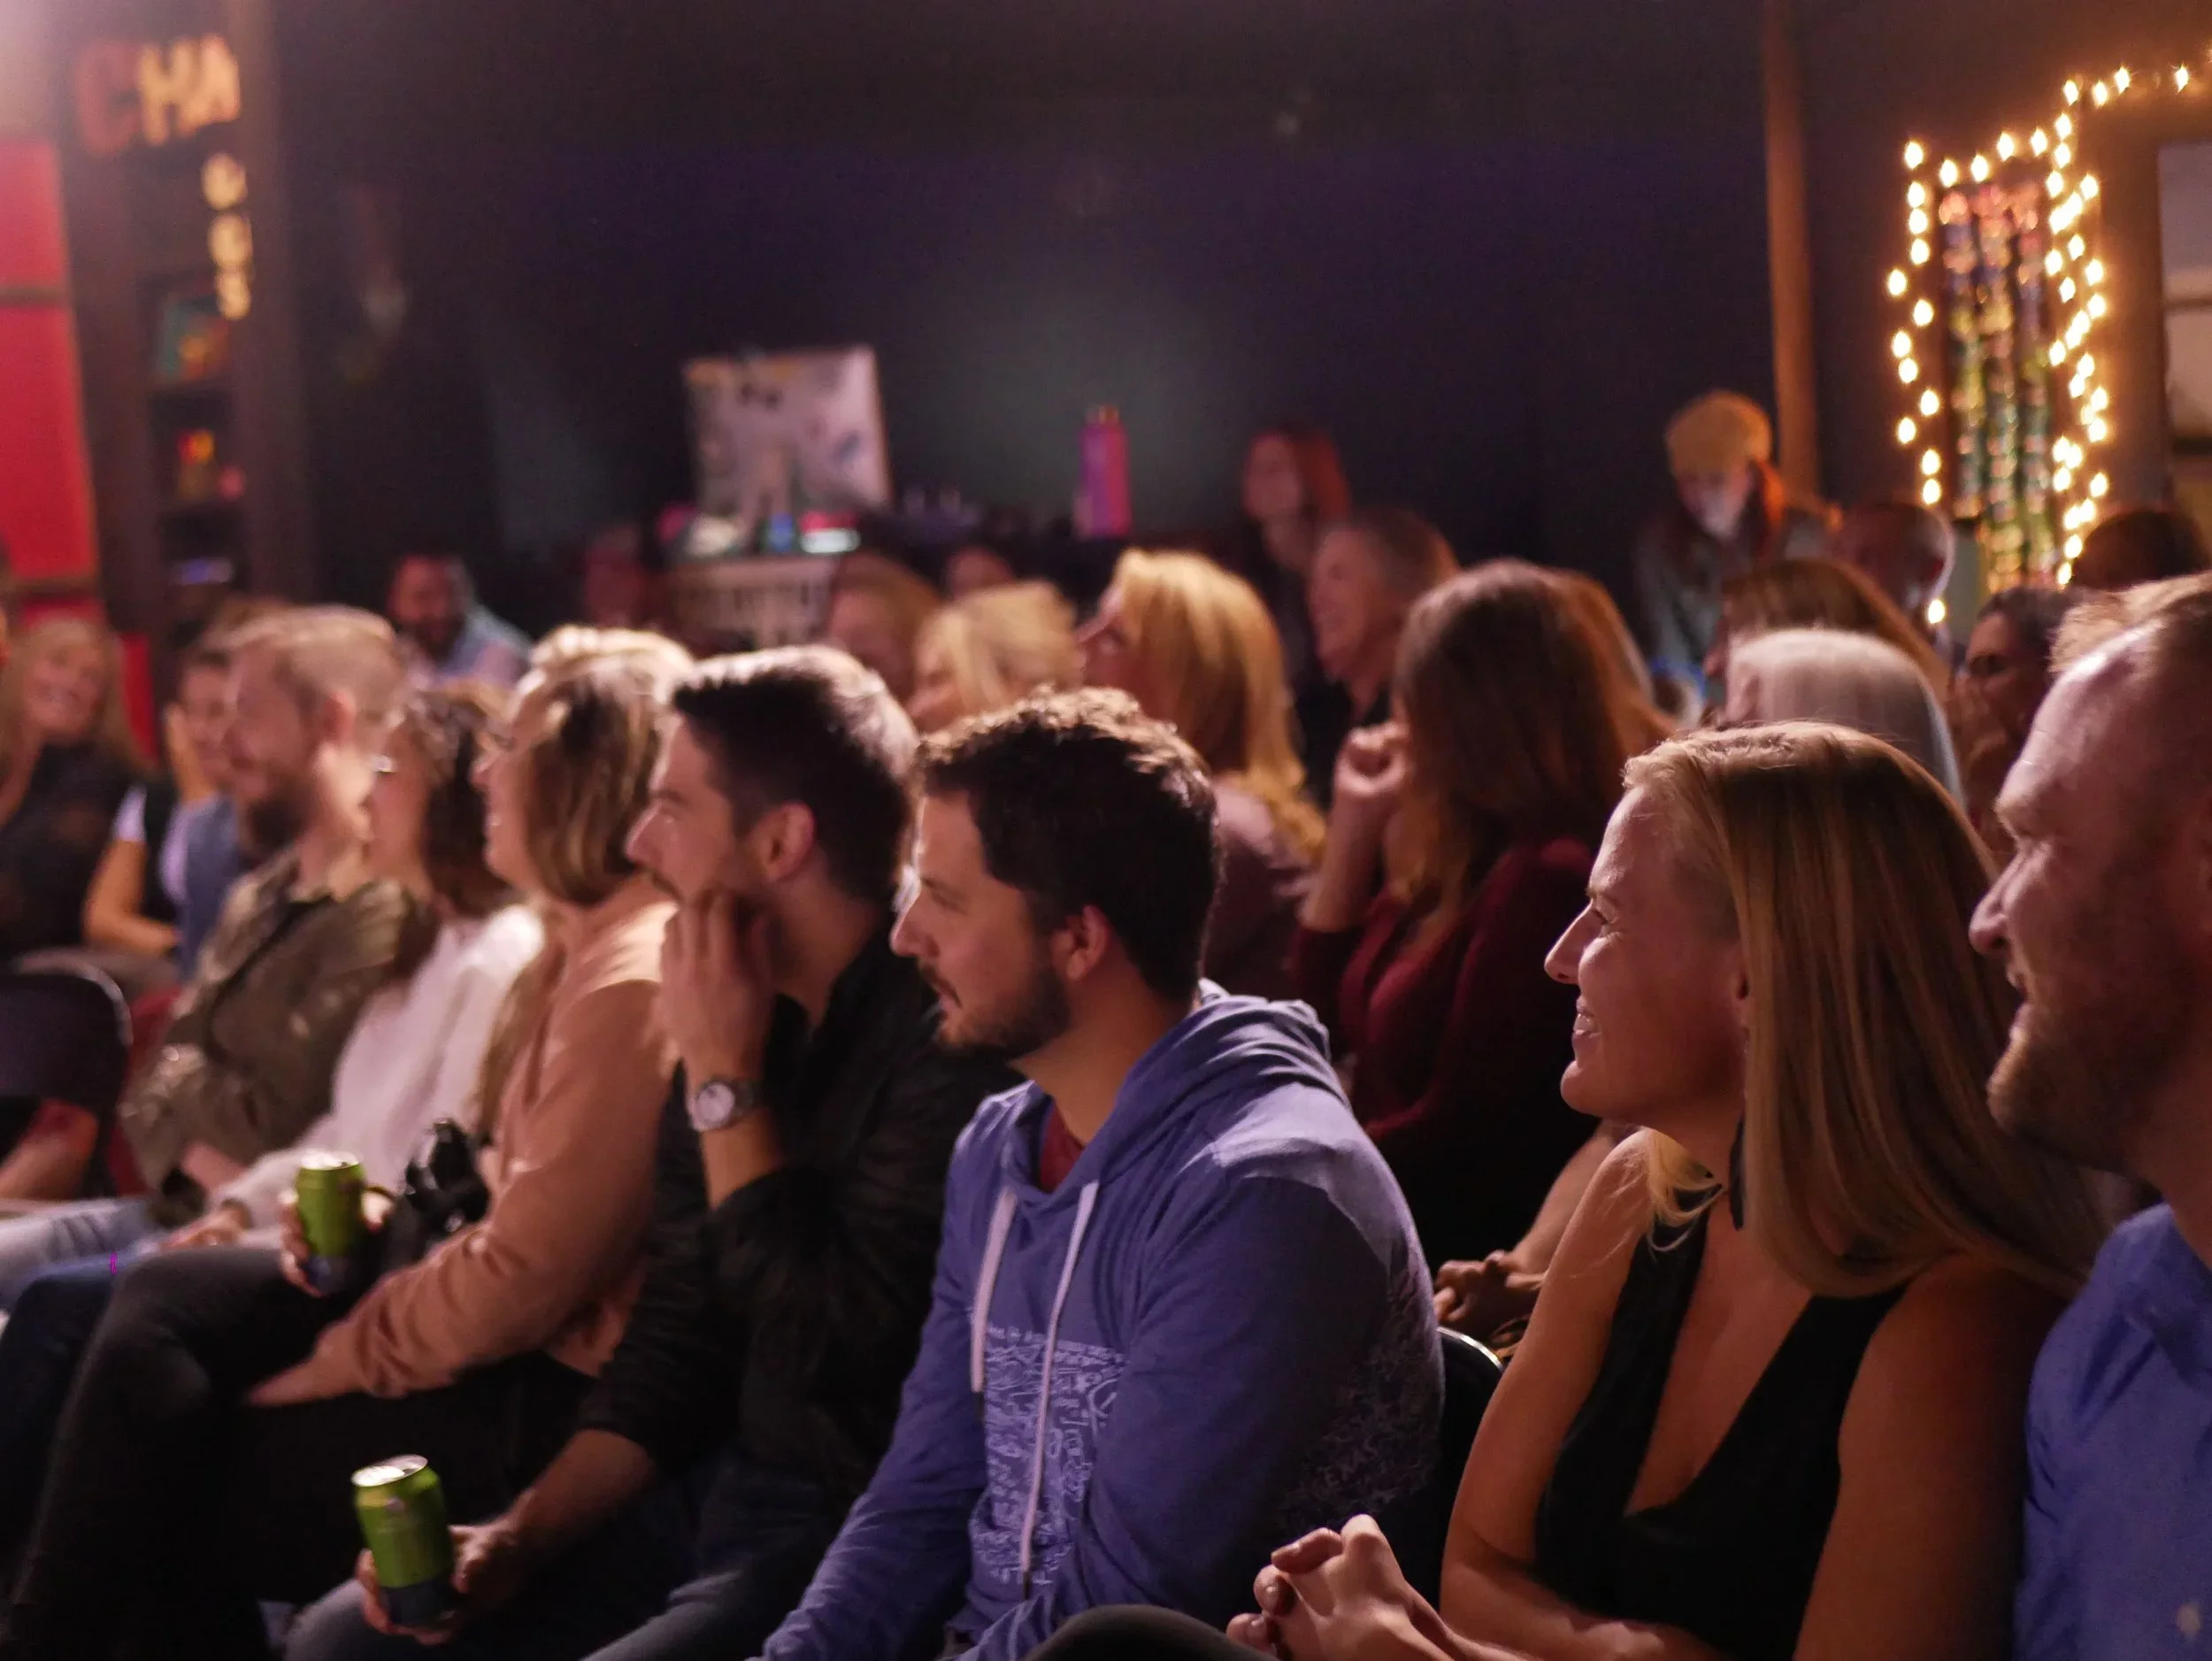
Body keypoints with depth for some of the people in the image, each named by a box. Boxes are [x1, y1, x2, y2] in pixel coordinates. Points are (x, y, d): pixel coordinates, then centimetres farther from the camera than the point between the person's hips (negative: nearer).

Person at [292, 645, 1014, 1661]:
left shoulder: (946, 1036, -19)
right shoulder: (741, 1018, 8)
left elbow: (830, 1358, -23)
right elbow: (674, 1349, 13)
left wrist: (726, 1083, -16)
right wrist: (515, 1542, 2)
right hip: (713, 1488, 9)